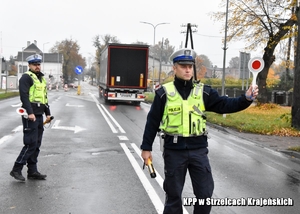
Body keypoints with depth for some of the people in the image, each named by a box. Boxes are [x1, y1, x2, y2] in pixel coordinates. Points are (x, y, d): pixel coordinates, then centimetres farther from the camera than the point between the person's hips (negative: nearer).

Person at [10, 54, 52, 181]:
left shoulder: (42, 78, 21)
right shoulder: (26, 77, -6)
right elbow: (24, 96, -17)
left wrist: (47, 113, 20)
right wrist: (30, 113, -25)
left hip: (39, 115, 9)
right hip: (30, 115, -9)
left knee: (36, 145, 9)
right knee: (31, 144, -11)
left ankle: (32, 171, 15)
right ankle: (16, 169, -3)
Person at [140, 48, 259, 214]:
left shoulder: (203, 92, 3)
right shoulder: (164, 93, -3)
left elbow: (225, 105, -5)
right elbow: (152, 121, 1)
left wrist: (246, 99, -22)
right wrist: (146, 148, 1)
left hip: (198, 149, 2)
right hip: (174, 150, -2)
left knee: (205, 193, 7)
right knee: (173, 194, 10)